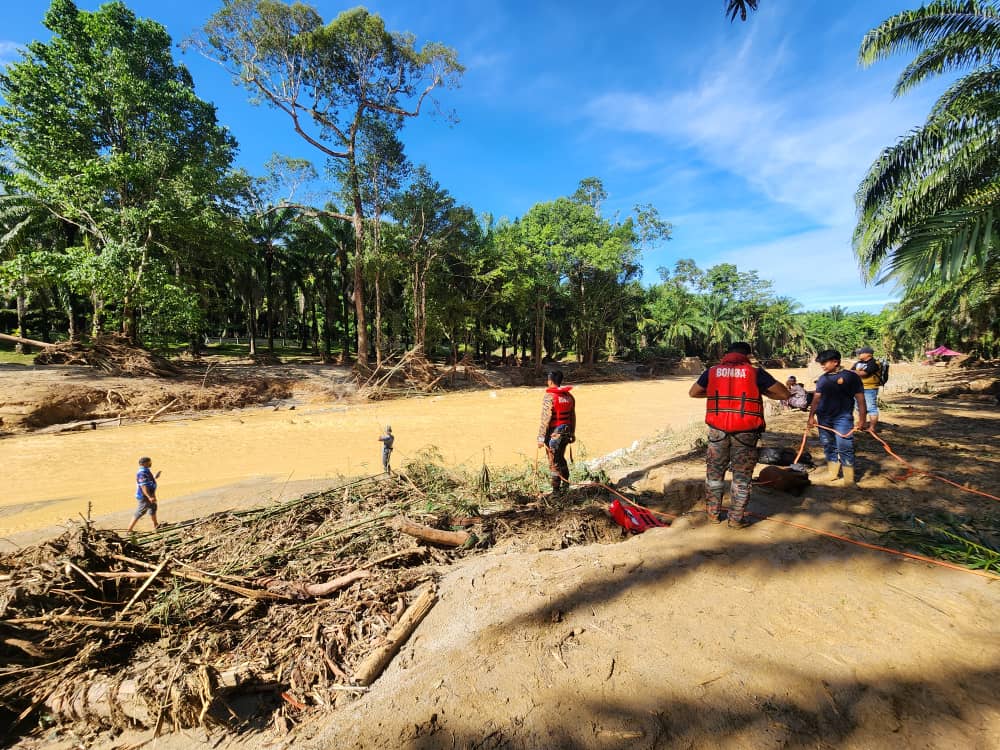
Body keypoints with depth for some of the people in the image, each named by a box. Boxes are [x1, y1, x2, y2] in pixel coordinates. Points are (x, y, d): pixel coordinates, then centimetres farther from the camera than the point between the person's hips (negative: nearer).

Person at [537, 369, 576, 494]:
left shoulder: (549, 397, -16)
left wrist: (541, 437, -12)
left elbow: (545, 419, -18)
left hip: (554, 433, -7)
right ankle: (566, 483, 32)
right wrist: (572, 433, 21)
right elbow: (572, 416, 11)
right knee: (561, 458, 23)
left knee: (554, 462, 4)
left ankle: (556, 489, 9)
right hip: (566, 432, 7)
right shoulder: (569, 396, 5)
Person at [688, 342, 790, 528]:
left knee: (714, 471, 16)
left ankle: (713, 513, 28)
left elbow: (693, 393, 15)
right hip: (745, 432, -2)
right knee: (742, 475, 11)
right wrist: (762, 392, 14)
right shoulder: (755, 372, -2)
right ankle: (736, 519, 19)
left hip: (718, 430, 2)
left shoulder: (712, 371, 4)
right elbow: (785, 394, 1)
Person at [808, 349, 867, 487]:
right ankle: (832, 475, 20)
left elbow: (860, 399, -3)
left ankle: (849, 480, -3)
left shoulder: (850, 376, -3)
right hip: (824, 418, 5)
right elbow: (816, 398, 13)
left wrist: (862, 419, -8)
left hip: (842, 417, -5)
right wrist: (811, 416, 6)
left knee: (845, 448, -8)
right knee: (828, 446, 10)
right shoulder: (822, 379, 11)